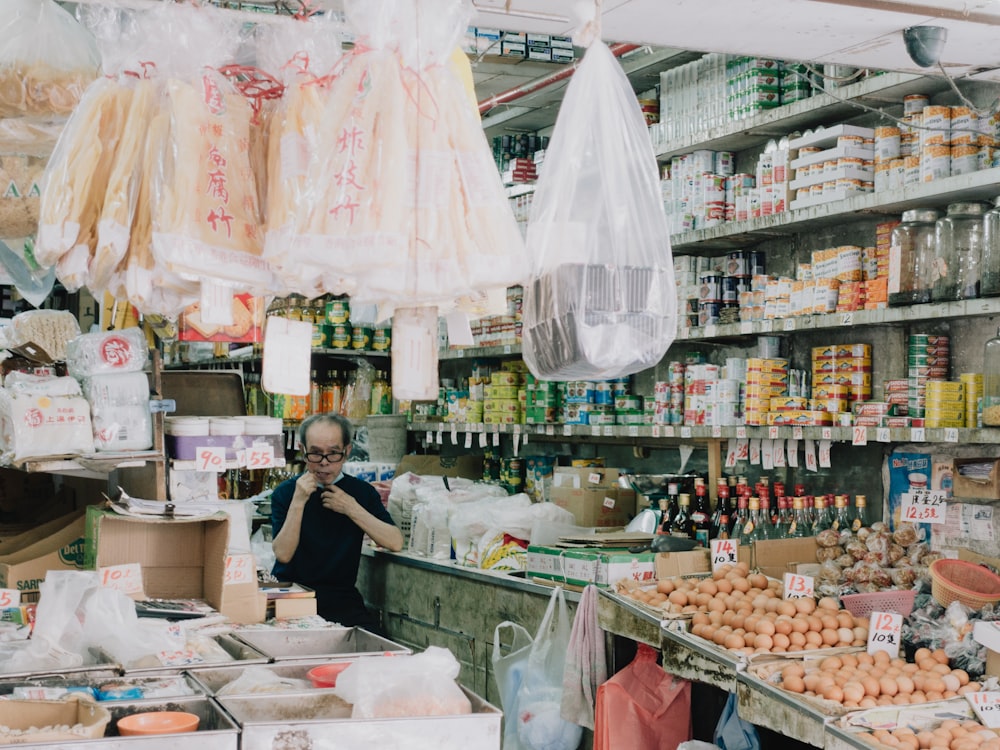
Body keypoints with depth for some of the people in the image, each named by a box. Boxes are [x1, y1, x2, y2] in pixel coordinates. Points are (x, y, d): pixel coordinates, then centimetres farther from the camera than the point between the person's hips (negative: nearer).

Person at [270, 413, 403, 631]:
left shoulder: (362, 492, 5)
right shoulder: (285, 492, 1)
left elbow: (395, 543, -8)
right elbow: (283, 554, -10)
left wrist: (352, 509, -13)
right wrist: (298, 503, -18)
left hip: (342, 598, 2)